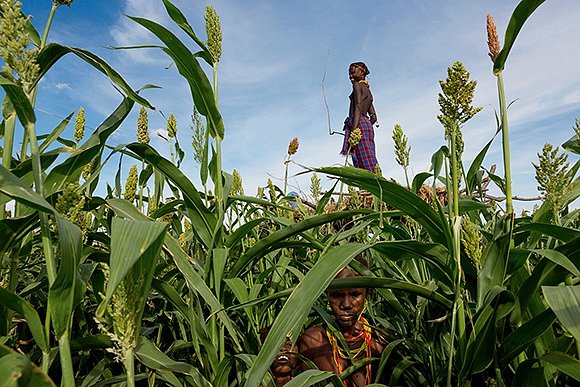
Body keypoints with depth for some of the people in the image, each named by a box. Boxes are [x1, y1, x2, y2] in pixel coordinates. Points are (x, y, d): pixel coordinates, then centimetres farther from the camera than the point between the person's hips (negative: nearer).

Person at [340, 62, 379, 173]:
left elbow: (358, 107, -13)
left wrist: (353, 130, -23)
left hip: (359, 123, -9)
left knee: (366, 167, -19)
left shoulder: (358, 85, 3)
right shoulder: (367, 90, 29)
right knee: (370, 165, -2)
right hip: (367, 125, 9)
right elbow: (373, 117, 25)